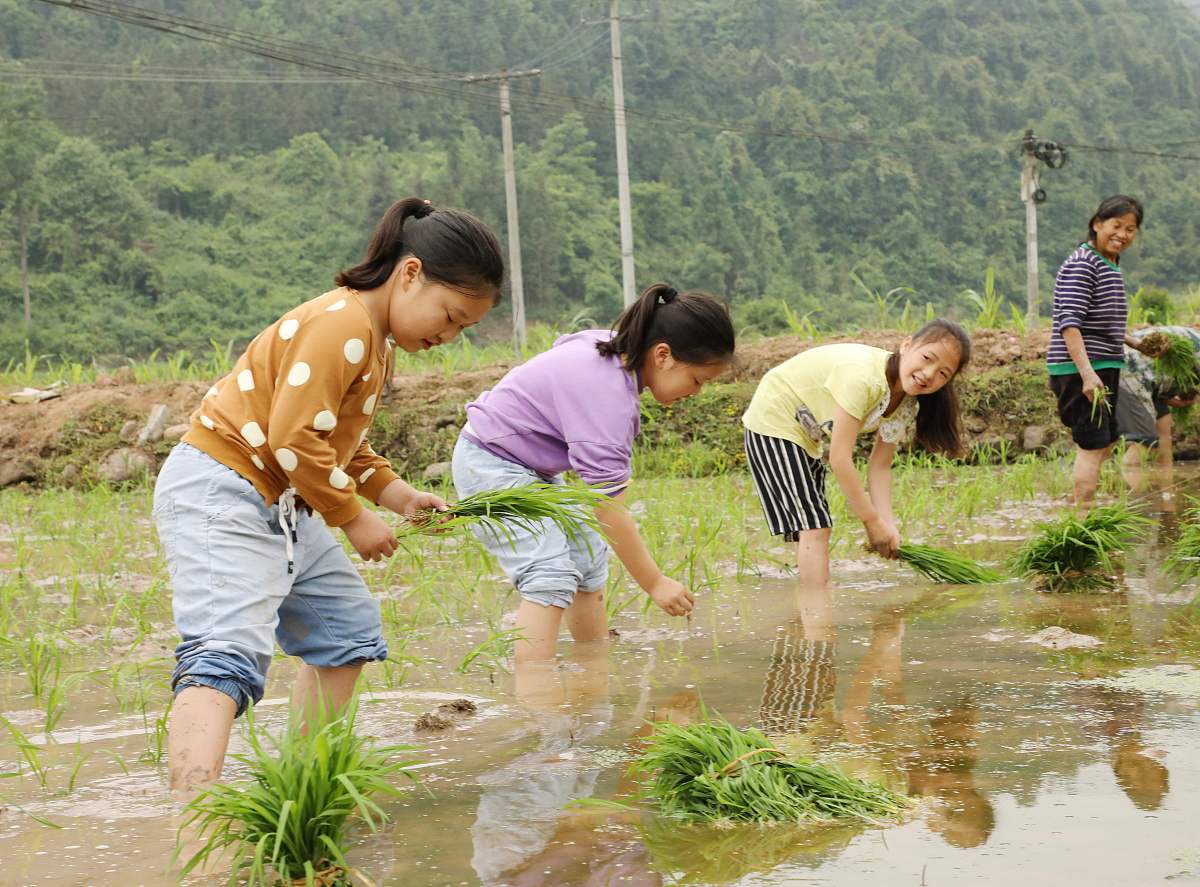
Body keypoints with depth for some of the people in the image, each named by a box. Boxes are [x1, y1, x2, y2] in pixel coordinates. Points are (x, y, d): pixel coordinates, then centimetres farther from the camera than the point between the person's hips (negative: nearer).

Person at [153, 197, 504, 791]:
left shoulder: (373, 341, 15)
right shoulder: (342, 324, -19)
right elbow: (294, 438, -26)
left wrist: (396, 494, 9)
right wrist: (354, 518, -15)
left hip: (282, 508, 11)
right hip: (221, 498, -11)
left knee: (346, 631, 21)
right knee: (229, 655, -27)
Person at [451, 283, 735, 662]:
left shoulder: (610, 346, -6)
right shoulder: (608, 395, -34)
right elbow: (610, 509, -31)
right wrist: (655, 583, -23)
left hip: (532, 468, 11)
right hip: (490, 466, -11)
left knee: (588, 561, 15)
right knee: (551, 576, -24)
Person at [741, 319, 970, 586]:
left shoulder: (907, 405, -7)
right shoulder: (863, 376, -34)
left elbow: (879, 467, -5)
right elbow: (840, 459, -31)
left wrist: (887, 524, -19)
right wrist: (872, 521, -24)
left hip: (806, 435, 9)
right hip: (773, 422, -9)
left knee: (812, 529, 13)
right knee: (814, 528, -16)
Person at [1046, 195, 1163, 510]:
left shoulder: (1109, 266, 16)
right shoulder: (1081, 264, -14)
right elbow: (1070, 323, -23)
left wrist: (1138, 345, 24)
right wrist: (1087, 373, -31)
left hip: (1104, 368, 10)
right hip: (1080, 369, -10)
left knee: (1105, 445, 15)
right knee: (1093, 446, -10)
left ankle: (1084, 512, 24)